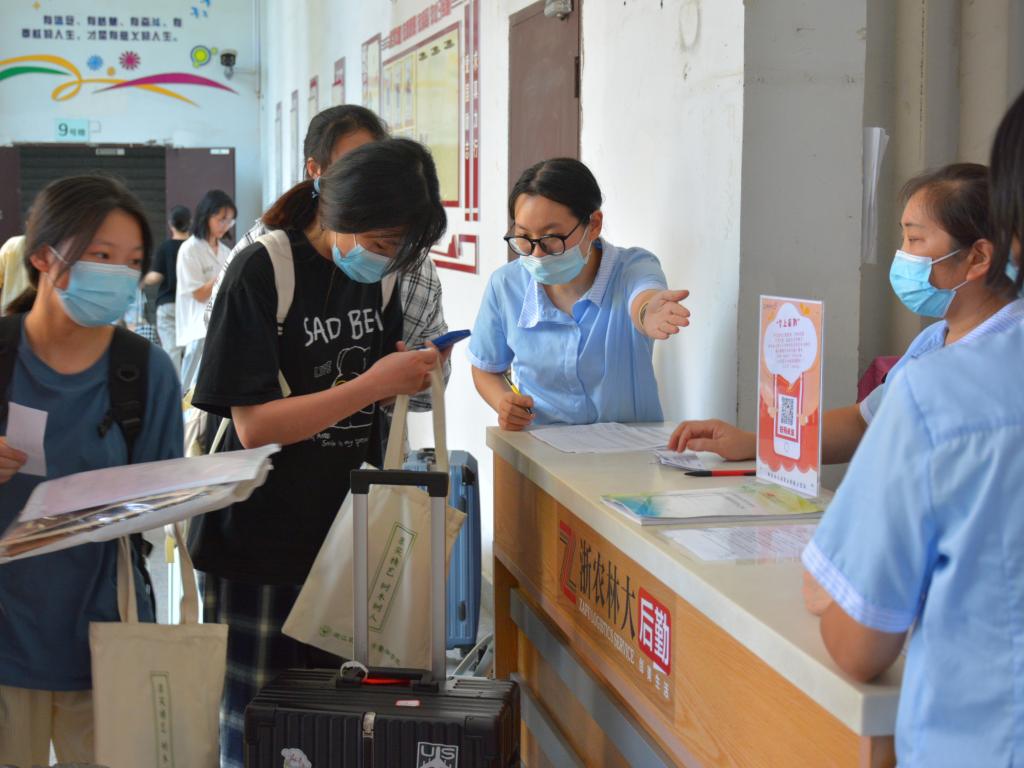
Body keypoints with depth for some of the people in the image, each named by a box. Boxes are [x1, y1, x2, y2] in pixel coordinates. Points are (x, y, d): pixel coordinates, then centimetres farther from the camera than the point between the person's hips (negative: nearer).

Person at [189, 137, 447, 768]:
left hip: (346, 531, 6)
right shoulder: (262, 272, -16)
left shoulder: (378, 272, 5)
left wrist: (409, 369, -3)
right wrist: (374, 383, -23)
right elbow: (254, 425, -20)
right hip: (260, 546, -6)